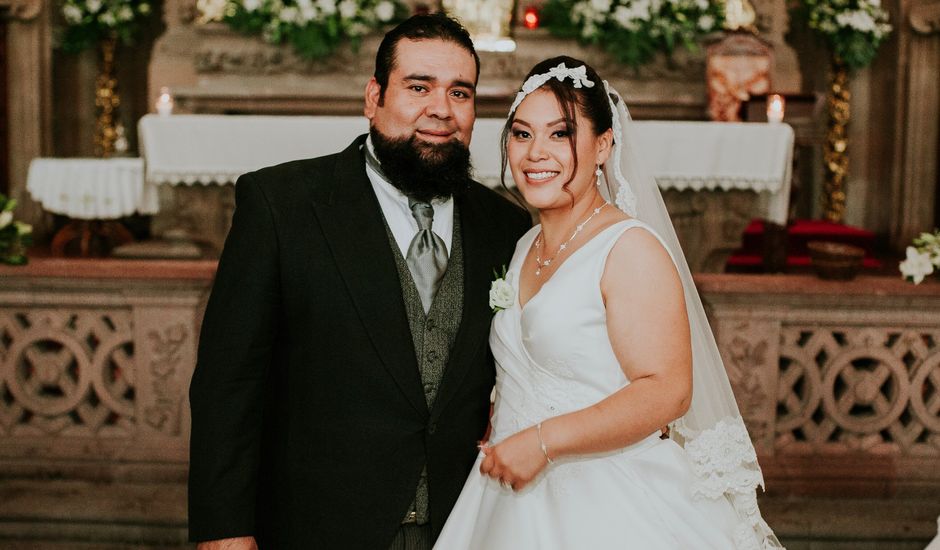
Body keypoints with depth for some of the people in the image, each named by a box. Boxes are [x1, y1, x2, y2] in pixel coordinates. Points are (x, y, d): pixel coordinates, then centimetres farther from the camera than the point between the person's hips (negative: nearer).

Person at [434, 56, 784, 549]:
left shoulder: (631, 248, -15)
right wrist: (497, 444, 3)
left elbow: (667, 392, -22)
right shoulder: (525, 249, 9)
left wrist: (542, 441, -23)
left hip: (609, 510, -7)